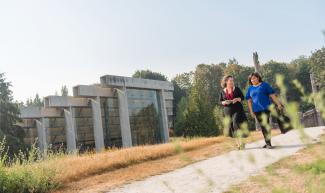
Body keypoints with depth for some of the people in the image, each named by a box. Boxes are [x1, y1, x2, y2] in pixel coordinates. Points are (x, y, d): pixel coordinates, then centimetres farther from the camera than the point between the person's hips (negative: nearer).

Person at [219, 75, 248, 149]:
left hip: (238, 110, -2)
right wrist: (224, 102, -13)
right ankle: (238, 144, 14)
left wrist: (237, 99, -14)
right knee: (232, 127, 2)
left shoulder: (236, 89, 3)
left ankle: (241, 142, -14)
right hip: (228, 111, 2)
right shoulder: (222, 92, 5)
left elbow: (242, 97, 6)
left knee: (236, 124, -18)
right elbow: (220, 101, 8)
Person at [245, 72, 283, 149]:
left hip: (265, 108, -4)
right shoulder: (250, 88, 11)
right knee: (262, 126, 8)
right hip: (257, 110, 4)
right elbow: (249, 100, 12)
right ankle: (267, 143, 17)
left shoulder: (265, 85, 1)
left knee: (266, 124, -10)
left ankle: (268, 143, -8)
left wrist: (278, 104, -6)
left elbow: (272, 95, -1)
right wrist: (251, 111, 7)